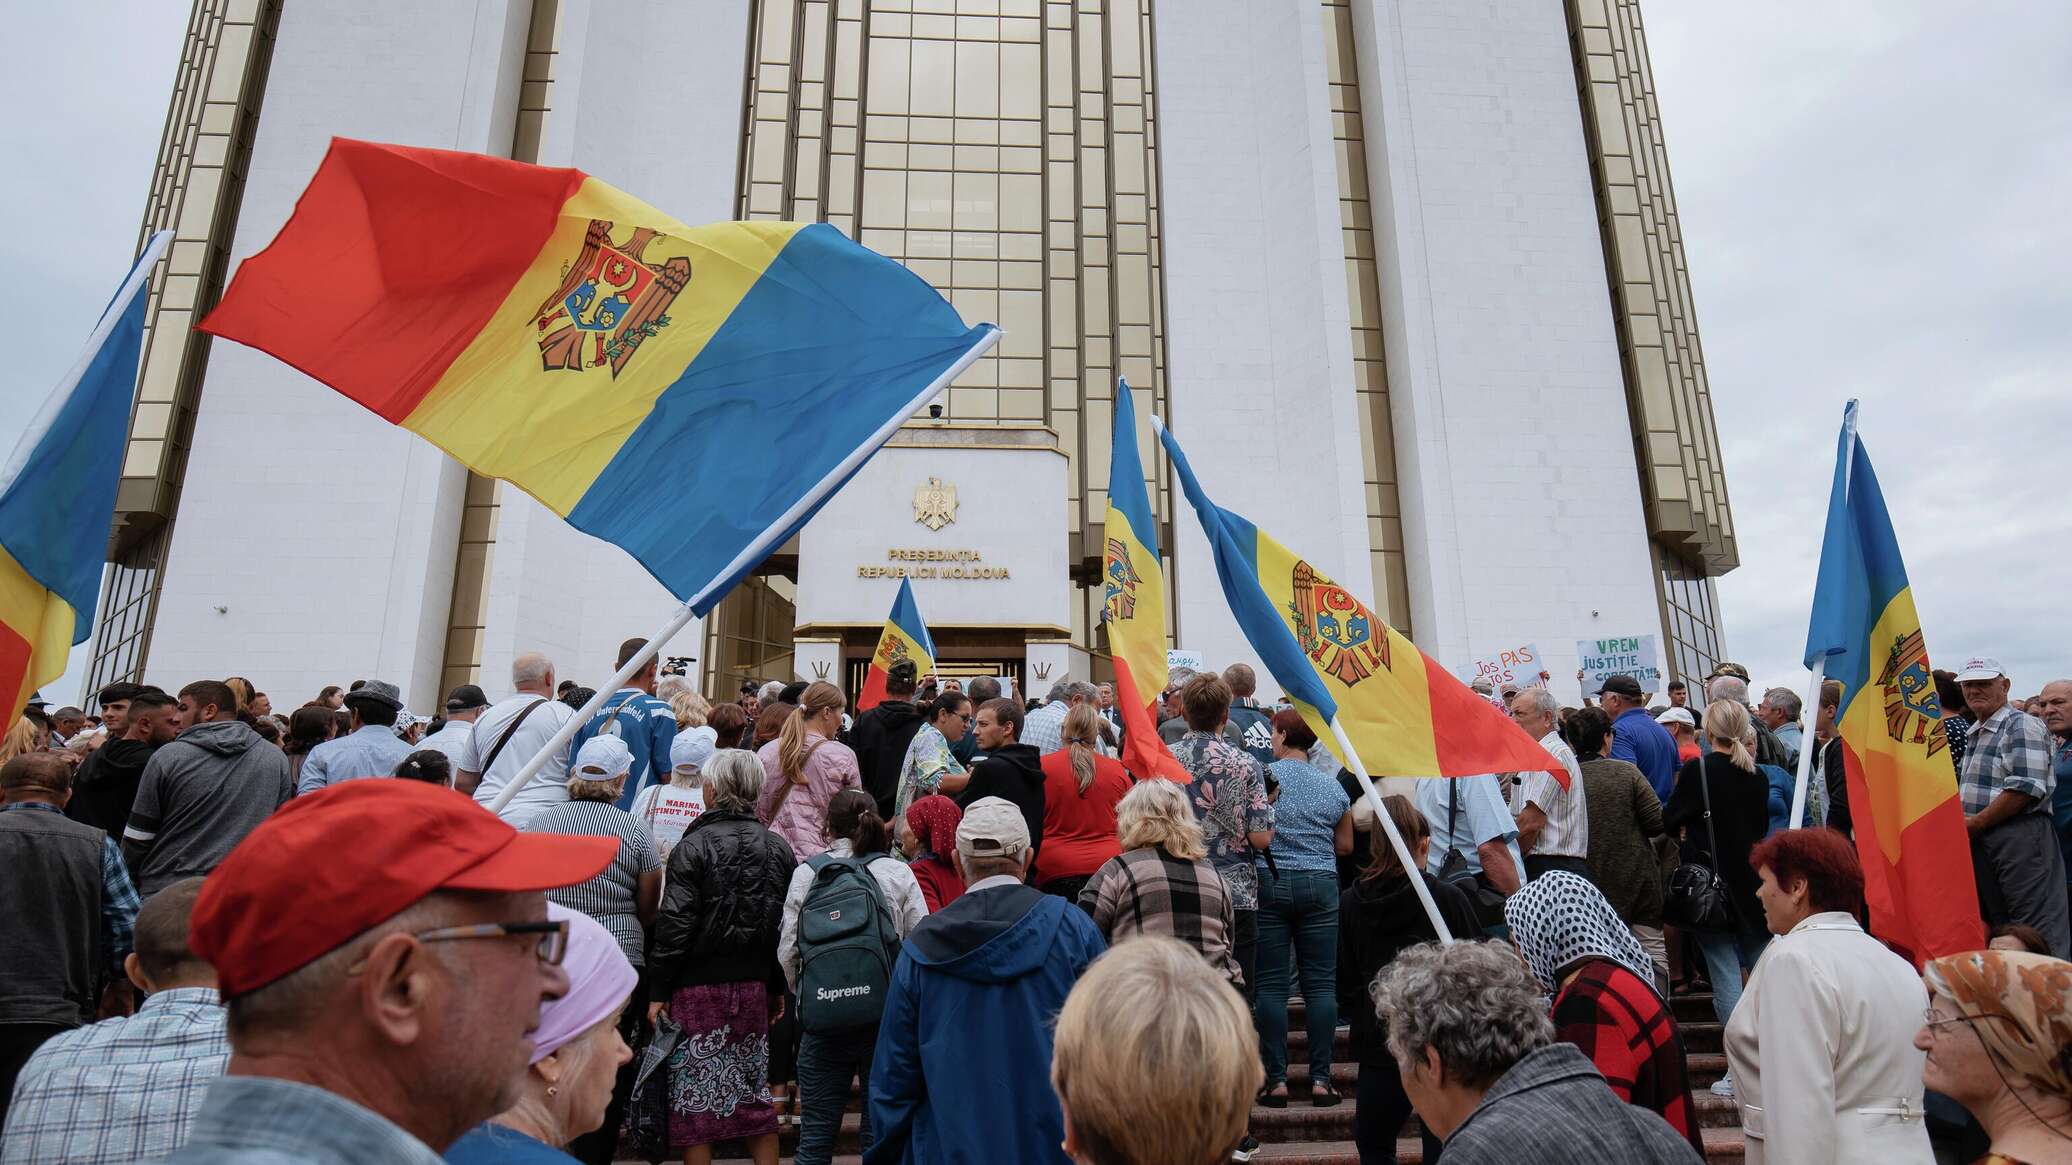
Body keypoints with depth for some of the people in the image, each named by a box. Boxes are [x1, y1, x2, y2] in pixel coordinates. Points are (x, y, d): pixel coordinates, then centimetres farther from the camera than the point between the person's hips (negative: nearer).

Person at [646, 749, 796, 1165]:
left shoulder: (693, 847, -11)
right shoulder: (778, 849, 4)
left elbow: (675, 924, -13)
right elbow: (787, 924, 8)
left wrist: (659, 990, -5)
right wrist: (778, 987, 16)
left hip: (698, 985, -5)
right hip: (754, 985, 5)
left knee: (694, 1096, 6)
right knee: (755, 1089, 15)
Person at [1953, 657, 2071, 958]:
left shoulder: (2022, 725, -9)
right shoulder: (1974, 734, 18)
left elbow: (2026, 788, -18)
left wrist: (1975, 824, -14)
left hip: (2019, 839, -9)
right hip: (1980, 843, 9)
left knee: (2038, 935, -6)